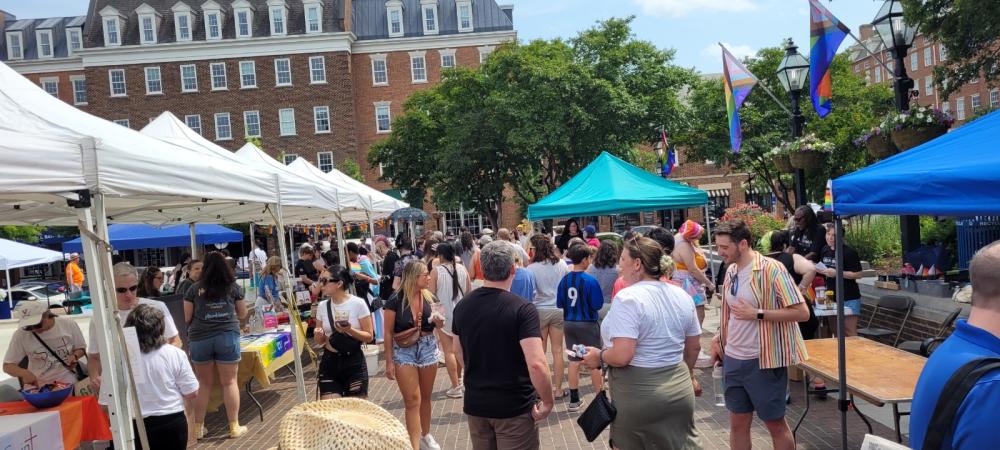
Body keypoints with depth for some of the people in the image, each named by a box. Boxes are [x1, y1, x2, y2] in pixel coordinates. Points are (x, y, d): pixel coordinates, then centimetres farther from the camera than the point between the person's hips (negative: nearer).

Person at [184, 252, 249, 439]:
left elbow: (187, 318, 10)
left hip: (200, 338, 1)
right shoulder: (234, 287, 7)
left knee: (204, 384, 11)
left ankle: (198, 427, 18)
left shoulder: (194, 289, 6)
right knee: (229, 382, 4)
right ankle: (234, 426, 7)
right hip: (228, 336, -1)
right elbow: (242, 314, 15)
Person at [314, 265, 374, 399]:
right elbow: (319, 341, 10)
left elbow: (369, 336, -7)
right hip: (329, 363, 3)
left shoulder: (358, 304, -10)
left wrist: (350, 330, -23)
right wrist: (318, 335, -12)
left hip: (354, 363, -3)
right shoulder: (322, 306, 2)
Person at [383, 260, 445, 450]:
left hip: (428, 349, 4)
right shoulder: (395, 301, -13)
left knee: (425, 397, 16)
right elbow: (388, 332, -8)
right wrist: (389, 362, -9)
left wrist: (440, 322, -12)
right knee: (412, 400, -3)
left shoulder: (430, 298, -1)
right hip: (404, 352, -4)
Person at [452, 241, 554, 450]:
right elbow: (536, 364, -28)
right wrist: (548, 402, -14)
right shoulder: (522, 309, -19)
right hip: (515, 406, -5)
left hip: (475, 403, 5)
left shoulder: (463, 306, -1)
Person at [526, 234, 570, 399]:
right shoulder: (561, 264, -3)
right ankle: (558, 389, 16)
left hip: (539, 310, -3)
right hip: (558, 310, 3)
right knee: (557, 351, 9)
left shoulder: (532, 268, -13)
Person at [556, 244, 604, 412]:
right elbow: (598, 305, -14)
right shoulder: (590, 280, -17)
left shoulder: (564, 280, -3)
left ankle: (574, 400, 18)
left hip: (569, 323, 5)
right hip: (588, 324, -5)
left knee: (574, 361, 12)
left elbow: (559, 303, 3)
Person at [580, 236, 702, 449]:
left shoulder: (628, 298, -17)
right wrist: (688, 375, 30)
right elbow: (694, 346, 15)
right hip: (680, 389, 6)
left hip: (638, 394, -6)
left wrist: (599, 356, -5)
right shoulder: (682, 295, 5)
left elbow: (621, 356, -24)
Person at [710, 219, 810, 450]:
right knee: (738, 423, 14)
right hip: (733, 359, 7)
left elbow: (802, 312, -18)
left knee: (775, 423, 10)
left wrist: (757, 314, -22)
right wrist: (718, 338, 7)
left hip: (763, 361, -6)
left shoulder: (771, 269, -16)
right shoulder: (731, 271, 6)